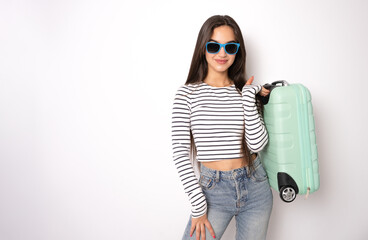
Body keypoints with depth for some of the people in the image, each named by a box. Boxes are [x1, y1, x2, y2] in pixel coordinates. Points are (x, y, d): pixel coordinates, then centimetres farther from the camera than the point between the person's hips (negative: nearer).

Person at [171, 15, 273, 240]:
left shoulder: (247, 91, 3)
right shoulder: (188, 93, -5)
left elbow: (257, 144, -8)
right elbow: (180, 152, -9)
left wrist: (249, 96, -13)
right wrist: (198, 206, -11)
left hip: (255, 187, 3)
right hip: (213, 189, -2)